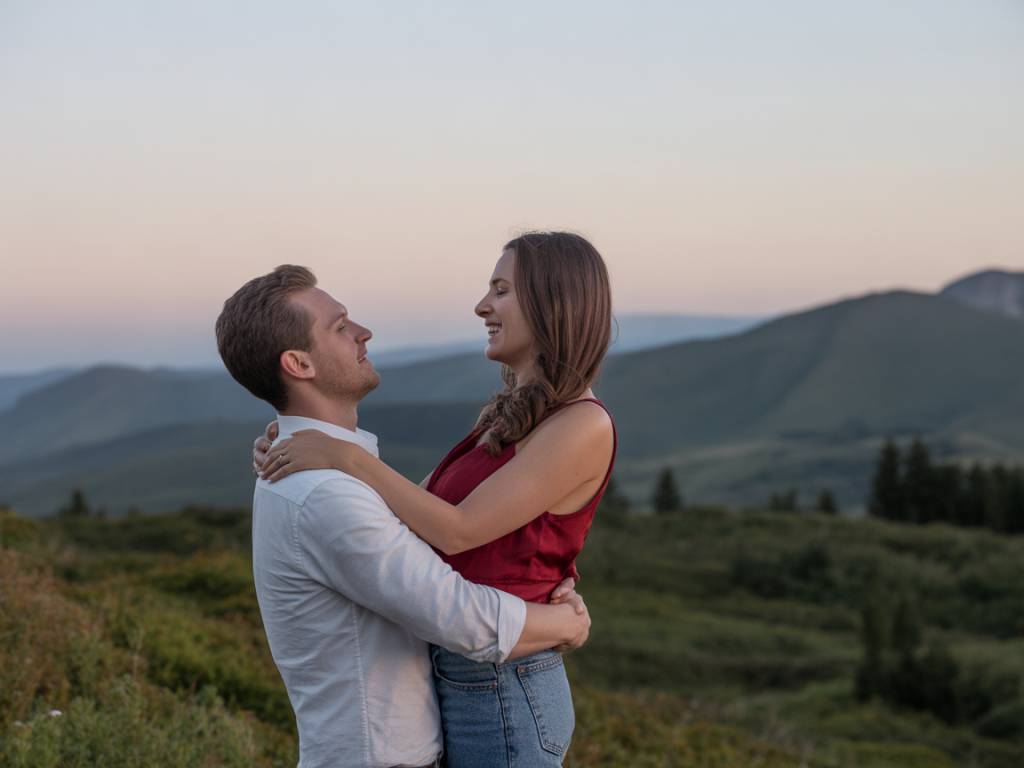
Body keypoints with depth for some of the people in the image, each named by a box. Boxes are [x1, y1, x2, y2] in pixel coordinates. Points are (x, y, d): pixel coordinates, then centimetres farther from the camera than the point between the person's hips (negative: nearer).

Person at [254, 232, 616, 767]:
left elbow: (456, 531, -20)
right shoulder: (519, 415, 12)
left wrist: (345, 456, -18)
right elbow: (419, 515, 11)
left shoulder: (582, 426, -17)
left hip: (501, 698, -9)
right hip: (469, 682, 9)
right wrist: (303, 461, 1)